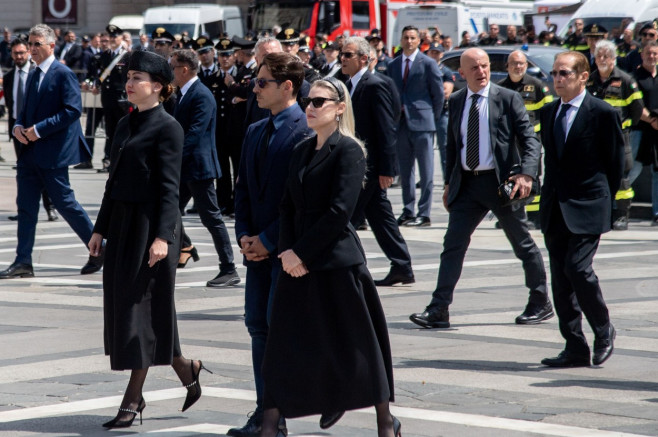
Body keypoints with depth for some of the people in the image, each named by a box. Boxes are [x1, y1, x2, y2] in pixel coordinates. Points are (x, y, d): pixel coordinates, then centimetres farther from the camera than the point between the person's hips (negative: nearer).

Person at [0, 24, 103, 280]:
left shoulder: (63, 74, -10)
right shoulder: (32, 76, 15)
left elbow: (72, 110, -19)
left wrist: (39, 129, -20)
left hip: (52, 152, -8)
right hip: (30, 151, 8)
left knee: (64, 202, -3)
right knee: (26, 205, 5)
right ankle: (23, 261, 7)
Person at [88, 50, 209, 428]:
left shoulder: (167, 127, -9)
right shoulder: (126, 124, 14)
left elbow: (169, 186, -14)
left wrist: (163, 236, -21)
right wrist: (101, 228, 16)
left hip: (151, 225, -8)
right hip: (123, 224, 8)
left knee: (141, 305, -5)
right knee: (121, 305, 10)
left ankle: (133, 397, 1)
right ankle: (187, 370, 24)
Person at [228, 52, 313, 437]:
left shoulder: (307, 132, -13)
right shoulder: (255, 133, 14)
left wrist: (269, 240, -14)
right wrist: (245, 235, 2)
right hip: (258, 246, 8)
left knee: (279, 324, -7)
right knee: (259, 326, 8)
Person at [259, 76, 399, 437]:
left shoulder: (348, 150, -9)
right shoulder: (302, 151, 13)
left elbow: (340, 211, -16)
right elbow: (289, 206, 11)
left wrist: (302, 252, -15)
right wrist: (287, 251, -4)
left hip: (337, 262, -6)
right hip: (298, 263, 7)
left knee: (356, 343, 3)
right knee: (284, 344, 1)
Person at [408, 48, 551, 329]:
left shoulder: (508, 99, -5)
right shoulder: (456, 102, 8)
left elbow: (529, 139, -9)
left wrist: (526, 174, -23)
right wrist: (449, 182, 13)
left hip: (500, 181, -4)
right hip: (466, 183, 4)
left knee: (523, 244, 8)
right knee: (453, 244, -4)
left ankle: (541, 304, 23)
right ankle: (438, 310, -5)